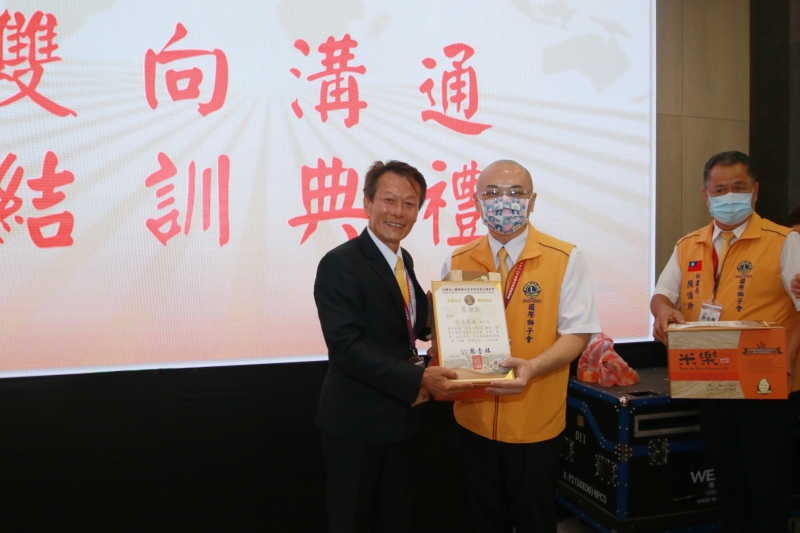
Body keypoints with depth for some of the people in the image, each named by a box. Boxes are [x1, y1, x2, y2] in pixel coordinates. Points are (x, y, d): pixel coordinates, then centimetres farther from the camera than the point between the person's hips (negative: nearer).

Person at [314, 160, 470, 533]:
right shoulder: (340, 264, -19)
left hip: (399, 418, 7)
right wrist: (418, 380, -31)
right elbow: (347, 347, -26)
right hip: (356, 422, -7)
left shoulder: (404, 260, 7)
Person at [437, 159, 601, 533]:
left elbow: (576, 333, -10)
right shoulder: (457, 263, 1)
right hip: (474, 421, 3)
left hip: (535, 424, -2)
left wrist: (532, 367, -27)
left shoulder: (565, 259, -8)